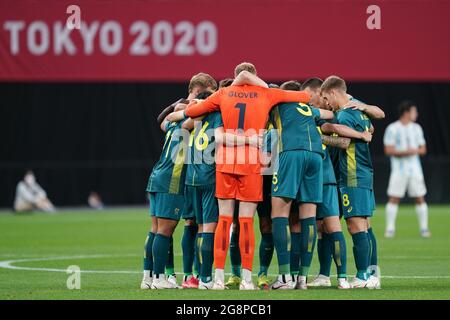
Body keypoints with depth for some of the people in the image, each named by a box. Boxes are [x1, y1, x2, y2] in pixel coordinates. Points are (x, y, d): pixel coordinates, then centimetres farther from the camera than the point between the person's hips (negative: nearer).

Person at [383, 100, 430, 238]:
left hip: (415, 169, 4)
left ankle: (424, 228, 9)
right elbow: (388, 150, -8)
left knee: (420, 198, 1)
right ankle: (390, 229, 0)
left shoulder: (416, 128, 11)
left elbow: (423, 149, 12)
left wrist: (415, 151, -10)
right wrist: (404, 152, -20)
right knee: (394, 199, -6)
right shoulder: (392, 129, -4)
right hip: (399, 169, -4)